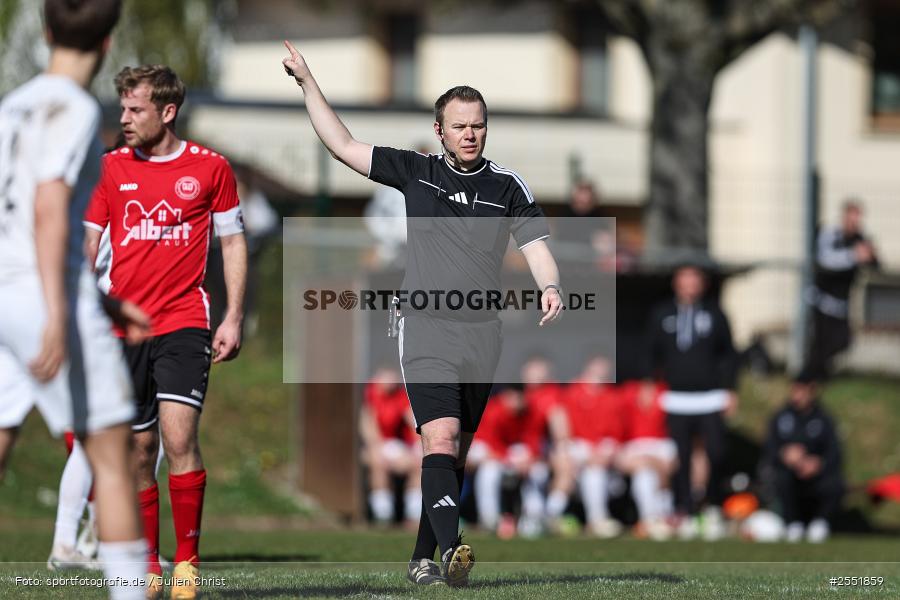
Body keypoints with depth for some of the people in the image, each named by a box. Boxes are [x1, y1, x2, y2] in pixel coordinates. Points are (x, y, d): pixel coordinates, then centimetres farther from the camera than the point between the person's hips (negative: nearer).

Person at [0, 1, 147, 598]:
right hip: (52, 294, -7)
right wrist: (58, 318, -24)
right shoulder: (73, 109, -8)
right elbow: (50, 212, -19)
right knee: (112, 454, 1)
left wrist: (104, 301, 28)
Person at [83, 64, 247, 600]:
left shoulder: (210, 168, 2)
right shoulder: (111, 167, 8)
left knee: (178, 435, -18)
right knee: (139, 450, 4)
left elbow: (234, 243, 9)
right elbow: (87, 243, 11)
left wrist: (234, 319, 3)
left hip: (183, 321, -3)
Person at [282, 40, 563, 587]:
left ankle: (423, 559, 17)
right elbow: (343, 145, 10)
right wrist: (307, 81, 7)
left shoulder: (508, 186, 7)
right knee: (440, 440, -20)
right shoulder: (415, 172, 6)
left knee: (456, 455, 7)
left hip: (482, 332, 2)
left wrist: (550, 287, -22)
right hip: (427, 330, -2)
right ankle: (451, 549, -33)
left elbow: (536, 245, -1)